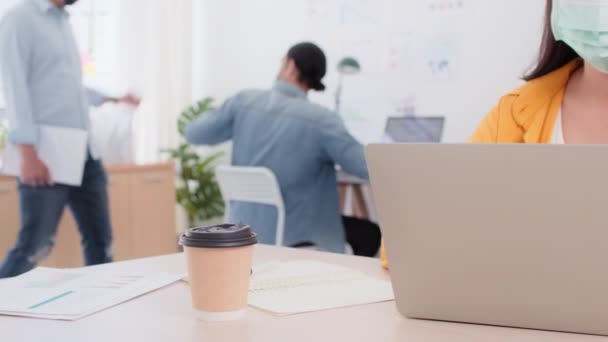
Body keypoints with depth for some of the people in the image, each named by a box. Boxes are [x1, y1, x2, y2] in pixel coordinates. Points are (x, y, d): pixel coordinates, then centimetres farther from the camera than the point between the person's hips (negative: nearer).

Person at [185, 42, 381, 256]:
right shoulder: (321, 120, -16)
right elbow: (369, 167, -16)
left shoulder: (244, 101, -6)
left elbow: (194, 134, 4)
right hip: (294, 234, -5)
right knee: (371, 234, 16)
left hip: (246, 228, 6)